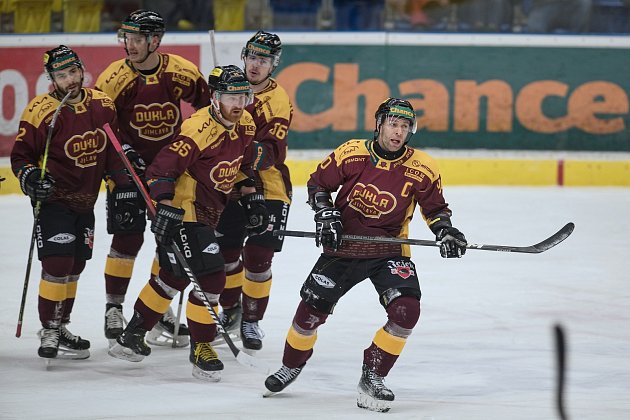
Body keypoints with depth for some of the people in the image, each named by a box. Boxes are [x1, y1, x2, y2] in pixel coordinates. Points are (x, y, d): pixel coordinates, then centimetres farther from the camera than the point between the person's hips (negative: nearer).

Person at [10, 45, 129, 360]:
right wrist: (29, 176, -26)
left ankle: (59, 326, 28)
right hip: (53, 199, -6)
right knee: (58, 263, -15)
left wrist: (124, 181, 5)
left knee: (76, 264, 14)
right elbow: (20, 155, -8)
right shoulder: (41, 112, -15)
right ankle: (50, 333, -8)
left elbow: (112, 150, 12)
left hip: (85, 201, 6)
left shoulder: (102, 105, 1)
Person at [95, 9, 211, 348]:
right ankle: (113, 309, 5)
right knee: (128, 237, -9)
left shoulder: (183, 73, -10)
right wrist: (119, 149, -19)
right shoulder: (113, 79, -15)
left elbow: (205, 106, 8)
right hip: (129, 165, -3)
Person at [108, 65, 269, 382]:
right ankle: (201, 347, 1)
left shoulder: (245, 125, 1)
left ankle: (132, 337, 33)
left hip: (208, 211, 9)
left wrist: (252, 199, 11)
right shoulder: (199, 130, -25)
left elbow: (243, 165, 18)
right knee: (210, 275, -14)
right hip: (184, 209, -9)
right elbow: (161, 170, -26)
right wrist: (166, 208, -33)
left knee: (174, 275, 19)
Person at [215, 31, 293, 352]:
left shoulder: (277, 101, -13)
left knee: (257, 257, -7)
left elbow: (273, 149, -23)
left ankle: (251, 320, 10)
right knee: (226, 252, 8)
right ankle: (230, 310, 31)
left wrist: (257, 153, -42)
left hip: (268, 189, -4)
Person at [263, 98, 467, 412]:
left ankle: (372, 379, -4)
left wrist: (445, 231, -13)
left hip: (389, 251, 0)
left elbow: (435, 207, 5)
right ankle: (290, 368, 28)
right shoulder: (350, 154, -10)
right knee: (311, 310, -1)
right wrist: (325, 213, -11)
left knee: (406, 311, -21)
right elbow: (318, 183, 4)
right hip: (343, 246, 0)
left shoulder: (421, 169, -10)